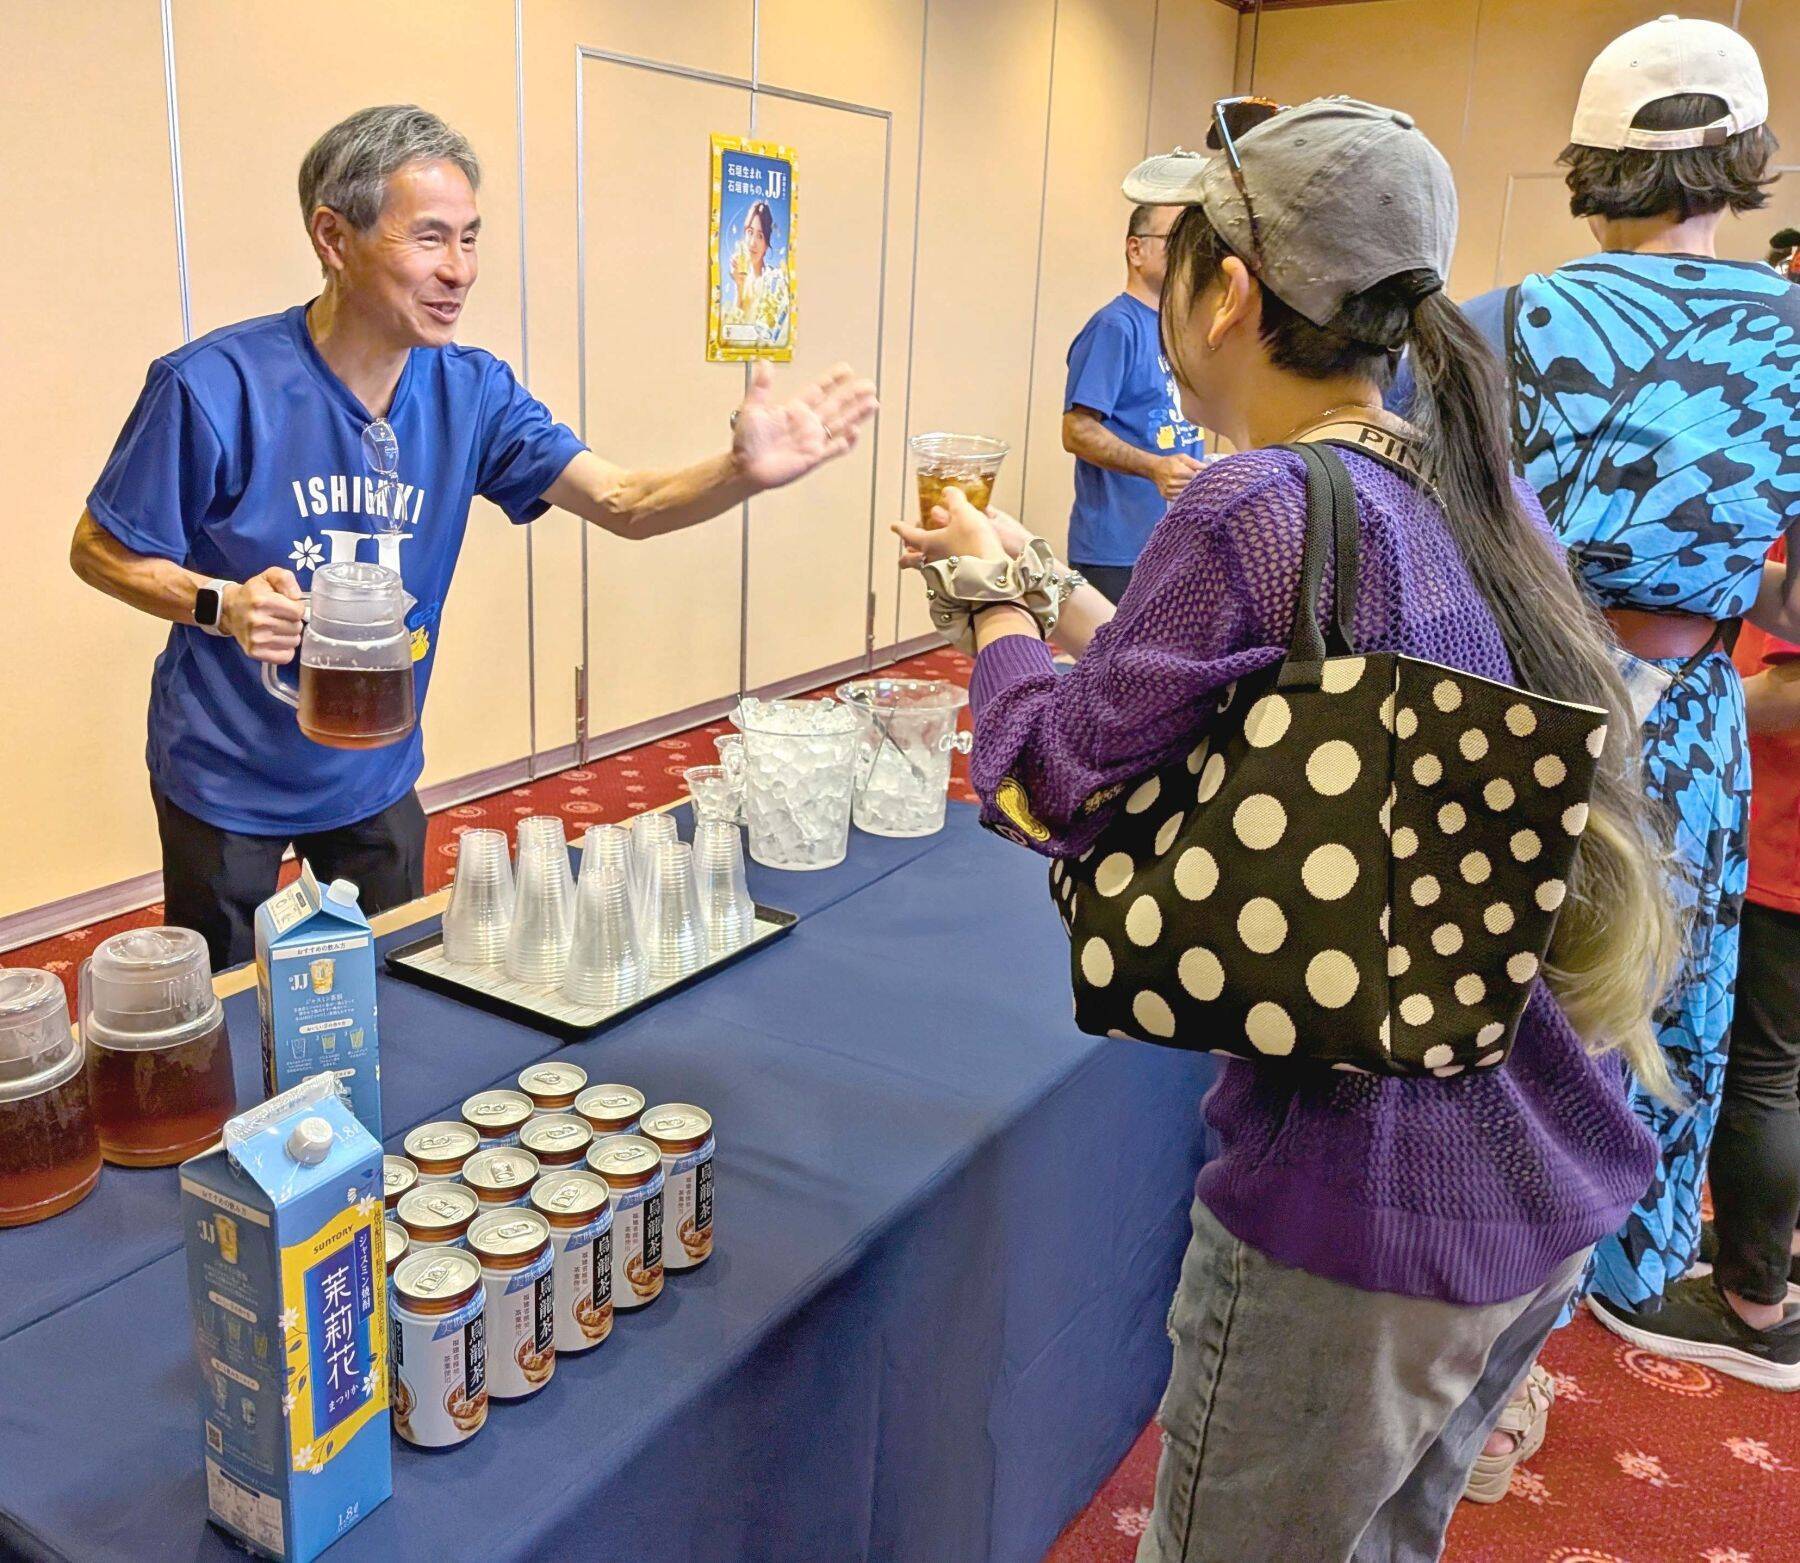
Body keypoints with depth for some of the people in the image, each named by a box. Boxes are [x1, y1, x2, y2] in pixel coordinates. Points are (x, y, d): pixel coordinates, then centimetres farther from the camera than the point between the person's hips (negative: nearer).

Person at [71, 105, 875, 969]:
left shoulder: (471, 392, -9)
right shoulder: (213, 385, -21)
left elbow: (623, 502, -17)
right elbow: (101, 551, -10)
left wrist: (742, 471, -35)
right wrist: (220, 604, -28)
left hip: (375, 775, 4)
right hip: (227, 780, -3)